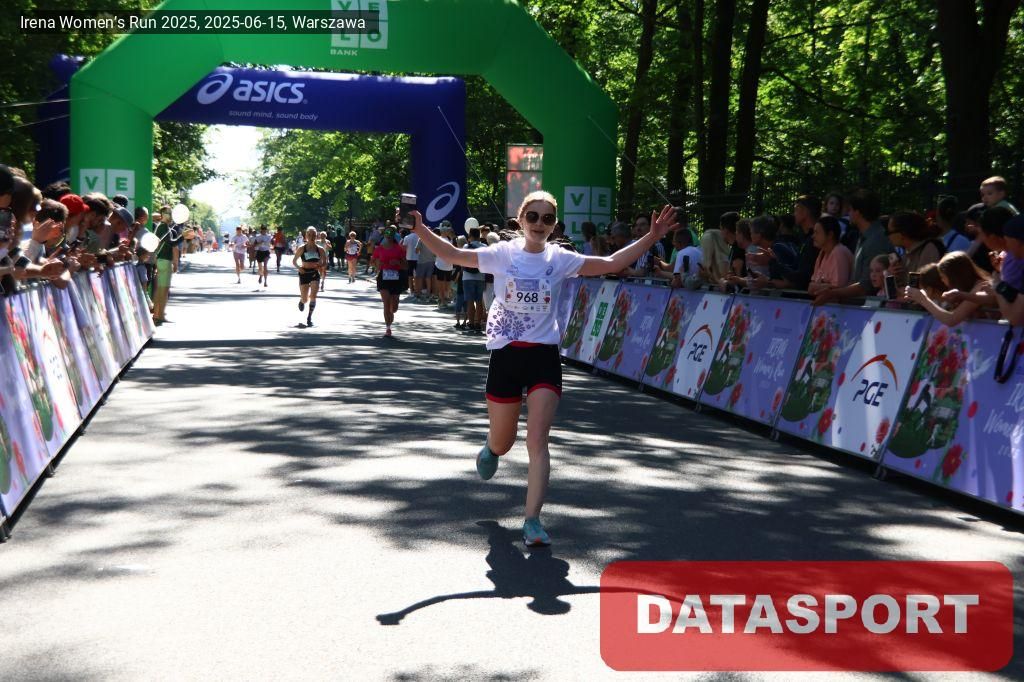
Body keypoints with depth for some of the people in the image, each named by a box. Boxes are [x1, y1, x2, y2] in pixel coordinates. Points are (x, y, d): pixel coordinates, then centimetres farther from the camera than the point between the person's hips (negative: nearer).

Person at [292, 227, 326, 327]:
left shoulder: (320, 249, -1)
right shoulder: (302, 248, -3)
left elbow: (324, 262, 8)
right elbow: (294, 261, 4)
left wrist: (321, 266, -14)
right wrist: (299, 267, -15)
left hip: (315, 274, 0)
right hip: (304, 274, 0)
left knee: (313, 295, -16)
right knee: (305, 299, 3)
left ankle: (309, 318, -4)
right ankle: (301, 301, 43)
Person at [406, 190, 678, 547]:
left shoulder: (560, 259, 0)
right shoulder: (503, 254, -1)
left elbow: (612, 263, -5)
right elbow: (453, 255, -4)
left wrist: (651, 237, -14)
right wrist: (420, 229, -17)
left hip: (544, 356, 0)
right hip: (505, 355, 0)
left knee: (537, 441, -11)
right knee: (502, 442, 13)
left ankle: (532, 521, -7)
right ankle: (490, 450, 52)